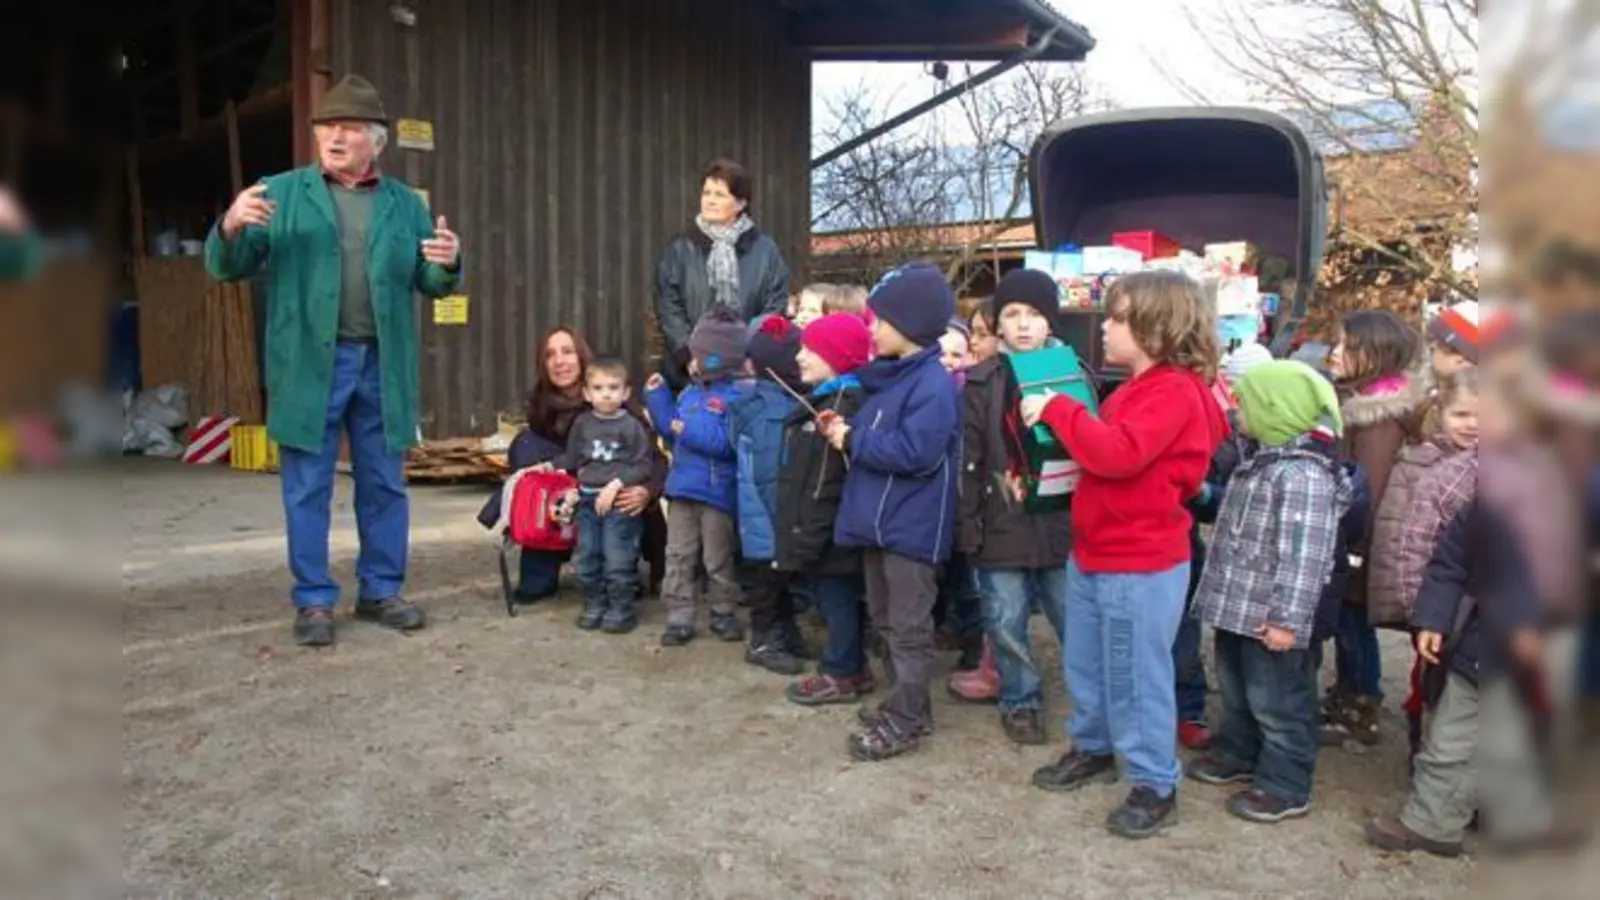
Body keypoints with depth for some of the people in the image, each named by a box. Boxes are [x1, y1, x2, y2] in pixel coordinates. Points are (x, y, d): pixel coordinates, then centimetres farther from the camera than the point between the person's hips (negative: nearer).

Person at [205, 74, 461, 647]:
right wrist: (231, 227, -18)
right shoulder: (281, 193, 5)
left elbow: (429, 284, 9)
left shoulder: (405, 204, 11)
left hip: (382, 364, 2)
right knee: (307, 488, 4)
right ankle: (313, 601, 16)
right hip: (310, 363, -2)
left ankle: (381, 592, 23)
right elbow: (228, 268, 3)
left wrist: (448, 264, -14)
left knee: (385, 486, 10)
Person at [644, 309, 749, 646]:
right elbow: (671, 431, 16)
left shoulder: (737, 396, -15)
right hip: (682, 489, 7)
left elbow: (730, 442, -25)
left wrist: (690, 431, -23)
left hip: (717, 493, -7)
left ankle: (724, 613, 24)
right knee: (679, 557, 8)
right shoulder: (690, 393, 10)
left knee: (719, 560, 8)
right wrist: (657, 395, 11)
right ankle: (679, 619, 14)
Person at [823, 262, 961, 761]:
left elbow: (916, 452, -27)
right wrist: (845, 429, 2)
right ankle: (907, 702, 32)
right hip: (879, 520, 10)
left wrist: (853, 440, -18)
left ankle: (906, 720, 12)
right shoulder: (889, 375, 11)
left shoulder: (933, 385, -19)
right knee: (885, 618, 19)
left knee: (909, 627, 2)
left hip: (912, 528, -10)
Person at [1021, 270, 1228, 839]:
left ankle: (1155, 785, 15)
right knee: (1084, 663, 20)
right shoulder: (1135, 387, 12)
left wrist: (1057, 409, -22)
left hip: (1142, 566, -10)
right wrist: (1059, 421, 1)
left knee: (1137, 675, 1)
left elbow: (1118, 454, -31)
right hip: (1092, 553, 10)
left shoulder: (1174, 391, -19)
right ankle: (1094, 749, 38)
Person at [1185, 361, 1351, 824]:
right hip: (1239, 607, 10)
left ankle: (1284, 787, 16)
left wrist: (1285, 618, -25)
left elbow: (1303, 555, -25)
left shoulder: (1304, 474, -22)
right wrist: (1226, 597, 26)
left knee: (1277, 702, 3)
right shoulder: (1263, 460, 12)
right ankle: (1235, 754, 41)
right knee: (1237, 690, 24)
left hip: (1271, 617, -10)